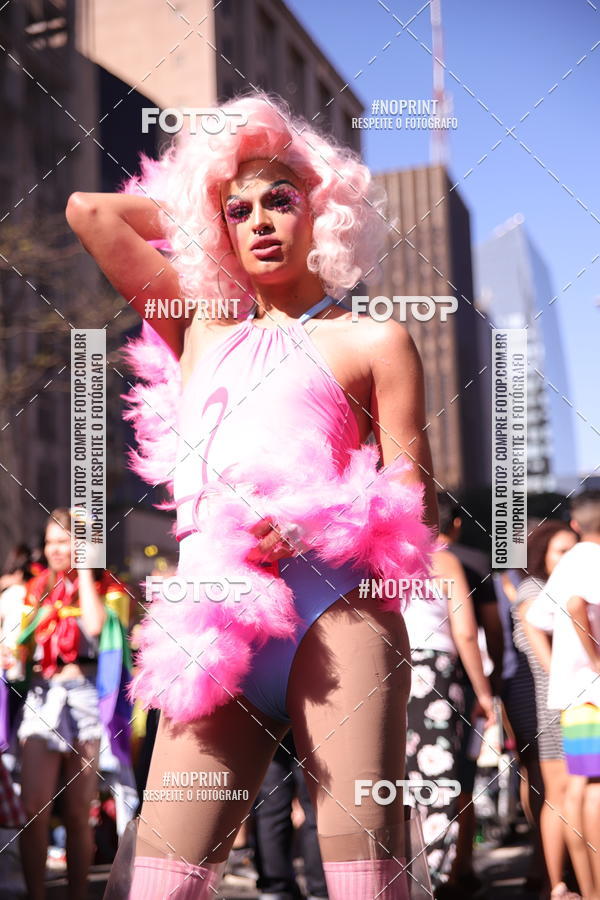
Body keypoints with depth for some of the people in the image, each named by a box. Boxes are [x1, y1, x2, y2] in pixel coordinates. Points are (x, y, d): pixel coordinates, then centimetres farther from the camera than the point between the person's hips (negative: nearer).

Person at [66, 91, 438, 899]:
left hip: (334, 616, -3)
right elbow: (88, 211, 22)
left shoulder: (373, 341, 12)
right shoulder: (201, 329, 23)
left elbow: (415, 508, 7)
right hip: (213, 623, 4)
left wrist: (312, 530, -10)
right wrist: (184, 209, 30)